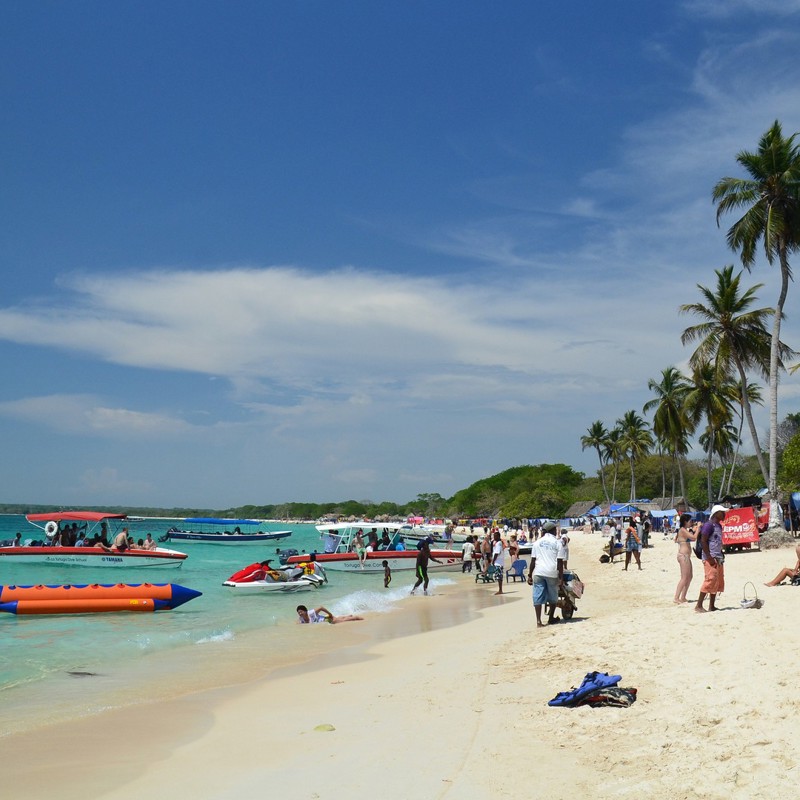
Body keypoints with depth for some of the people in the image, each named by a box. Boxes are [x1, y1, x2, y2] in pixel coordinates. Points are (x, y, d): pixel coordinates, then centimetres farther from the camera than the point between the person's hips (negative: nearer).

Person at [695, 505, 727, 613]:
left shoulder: (719, 526, 17)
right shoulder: (709, 525, -11)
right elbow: (703, 541, -17)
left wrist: (721, 556, 14)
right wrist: (709, 557, -21)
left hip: (718, 558, 10)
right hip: (710, 558, -10)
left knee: (718, 582, 9)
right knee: (710, 580, -14)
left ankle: (712, 606, 13)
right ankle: (698, 606, -11)